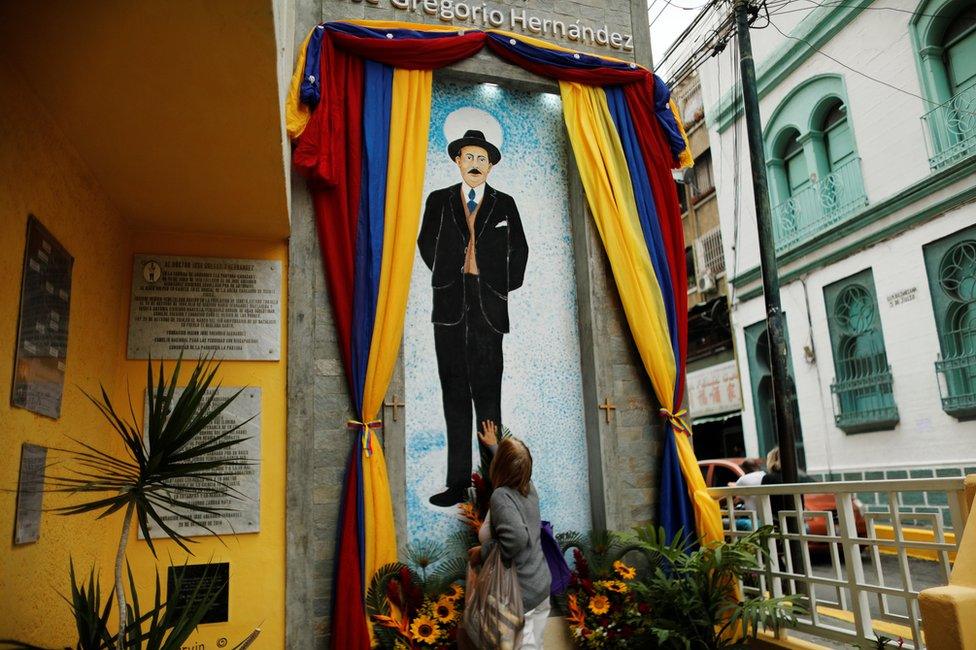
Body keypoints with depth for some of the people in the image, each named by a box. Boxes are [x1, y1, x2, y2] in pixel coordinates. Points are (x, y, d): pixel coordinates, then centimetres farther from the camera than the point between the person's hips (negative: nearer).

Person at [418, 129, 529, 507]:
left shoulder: (504, 205, 13)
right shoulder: (439, 201, 14)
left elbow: (519, 251, 15)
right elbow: (426, 244, 16)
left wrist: (505, 287, 7)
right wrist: (448, 275, 10)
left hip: (488, 305, -1)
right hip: (450, 305, 2)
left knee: (488, 392, -3)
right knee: (454, 393, 2)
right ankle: (458, 482, 8)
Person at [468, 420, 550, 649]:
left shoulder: (501, 496, -22)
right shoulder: (529, 488, 1)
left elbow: (517, 537, -36)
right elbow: (514, 466, 23)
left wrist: (483, 552, -21)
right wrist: (494, 446, 39)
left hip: (519, 594, -7)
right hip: (542, 586, 8)